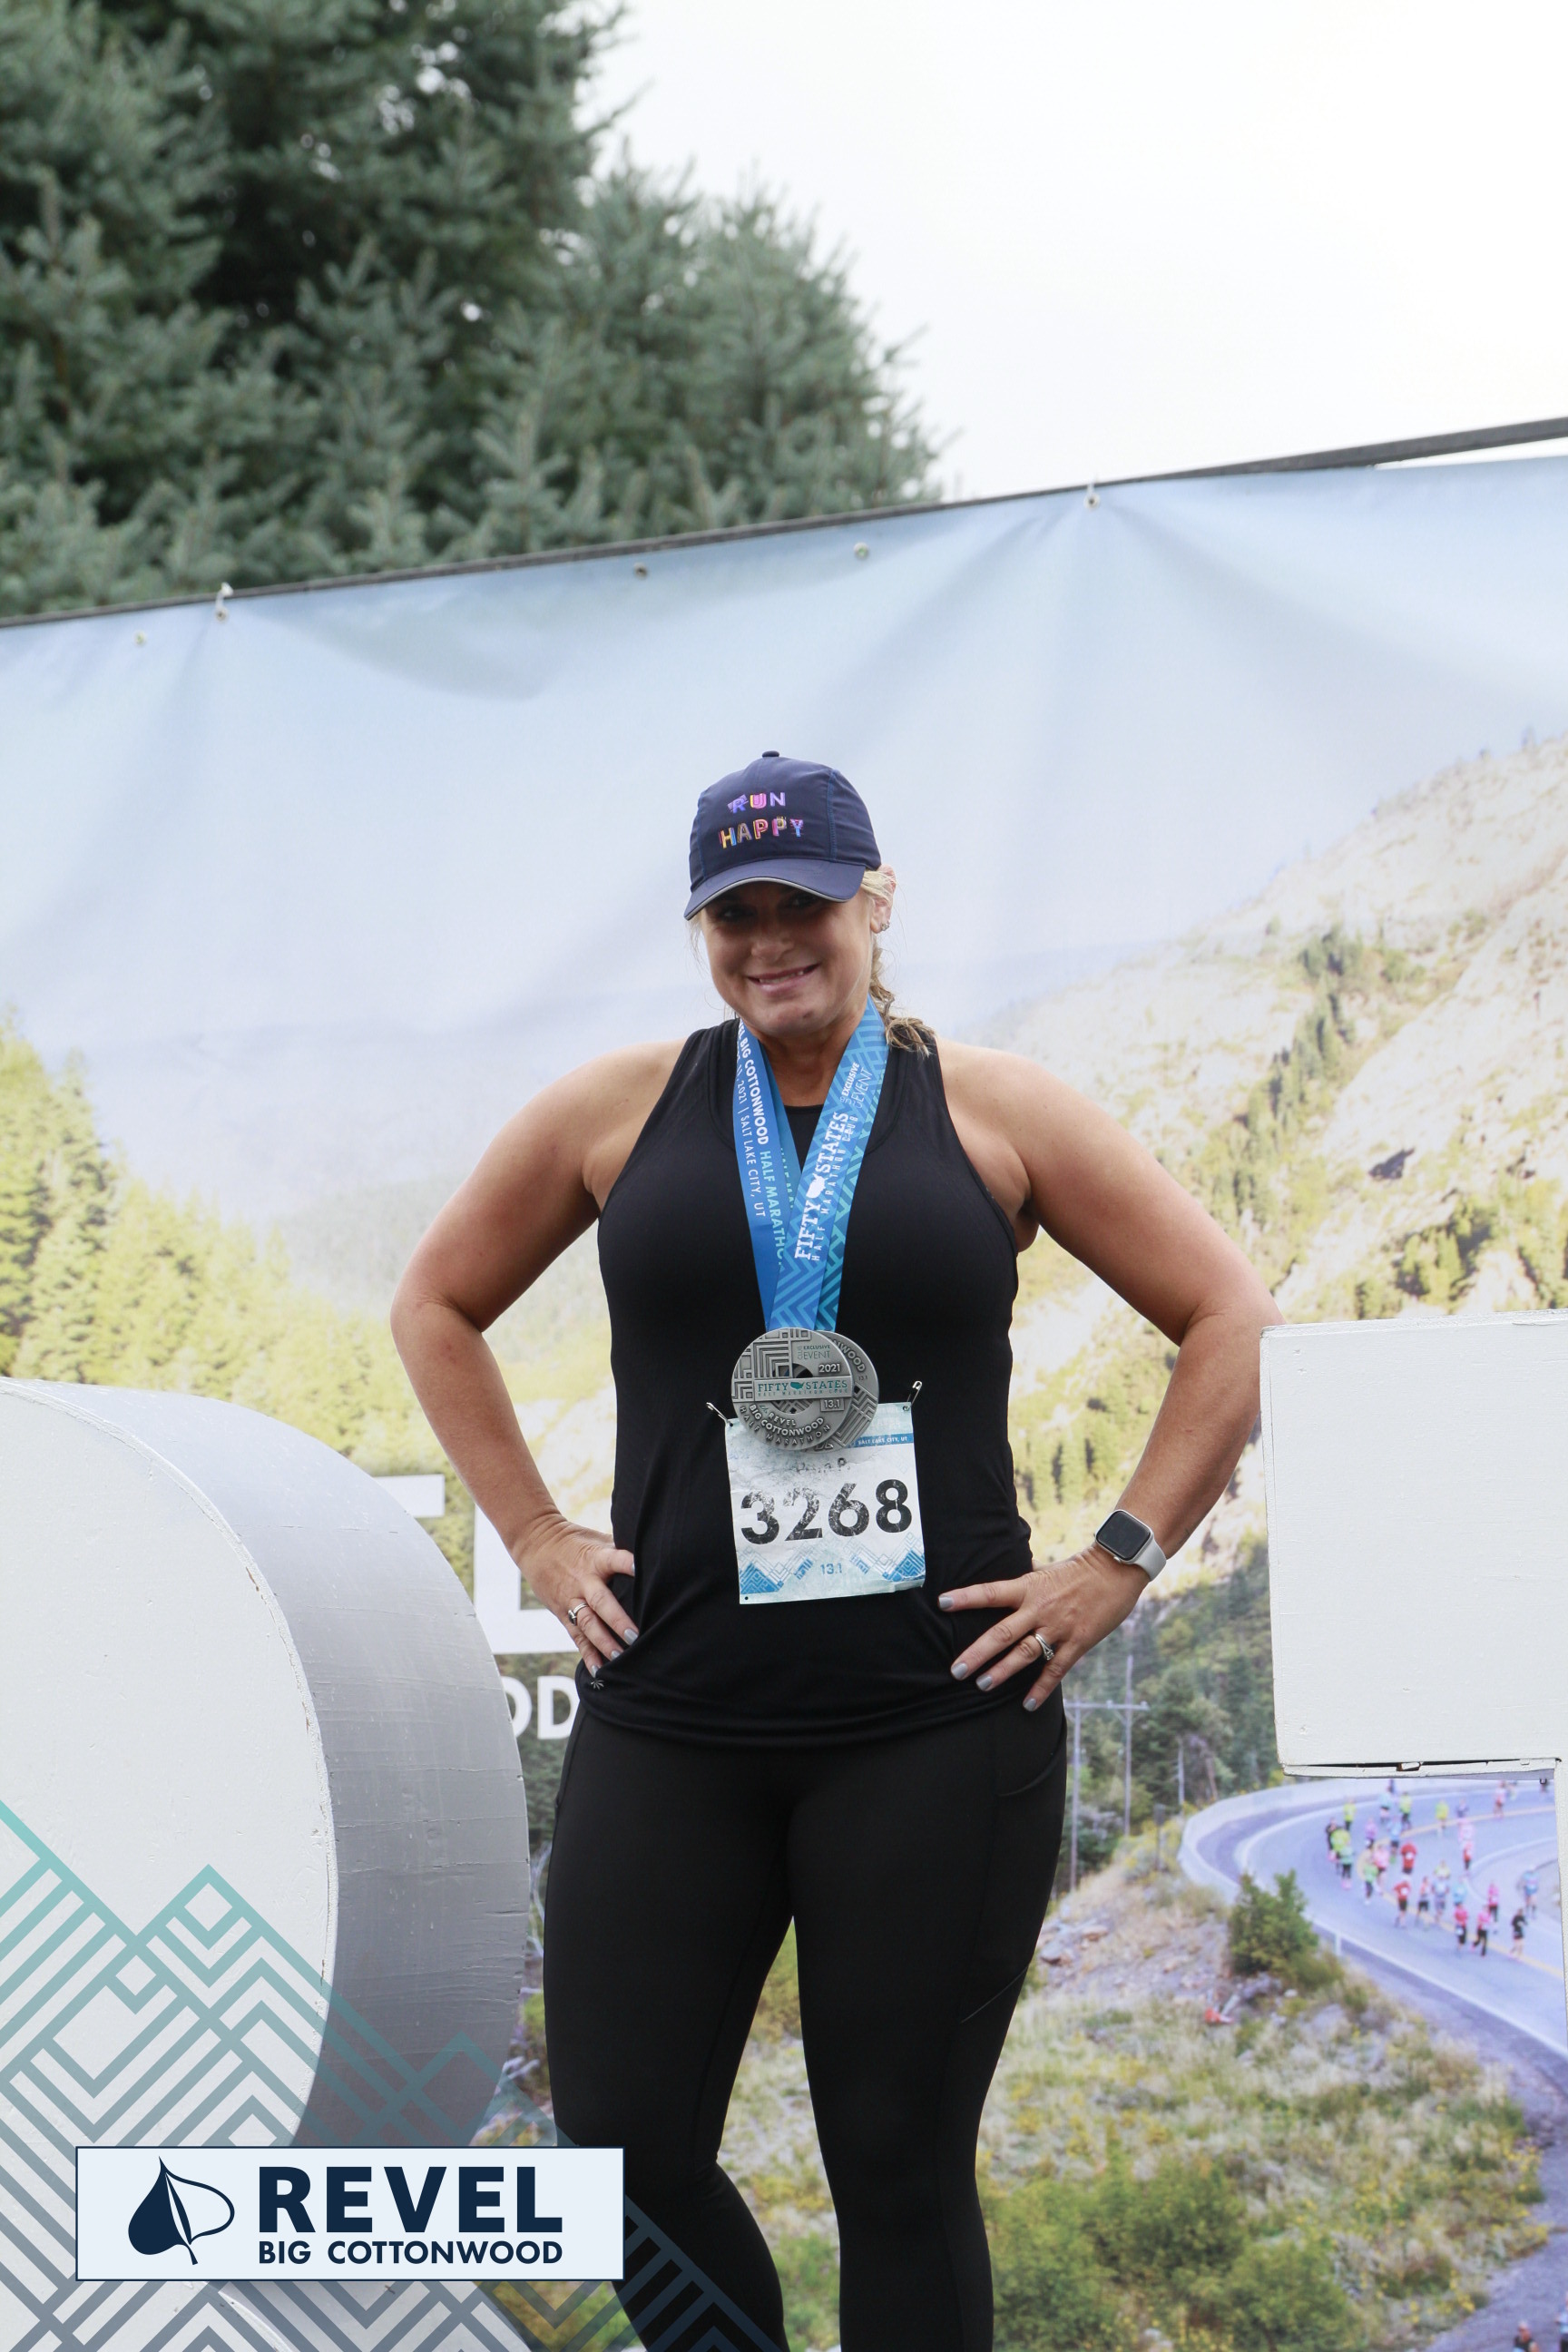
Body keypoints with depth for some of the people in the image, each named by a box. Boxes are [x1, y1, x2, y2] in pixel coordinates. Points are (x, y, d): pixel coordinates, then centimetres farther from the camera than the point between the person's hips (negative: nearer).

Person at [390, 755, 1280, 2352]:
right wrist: (533, 1536, 10)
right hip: (666, 1723, 2)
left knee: (900, 2174, 4)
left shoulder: (991, 1111, 3)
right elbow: (437, 1306, 20)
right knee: (625, 2157, 1)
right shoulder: (621, 1109, 7)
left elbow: (1228, 1321, 6)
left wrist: (1118, 1561, -1)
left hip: (936, 1724, -2)